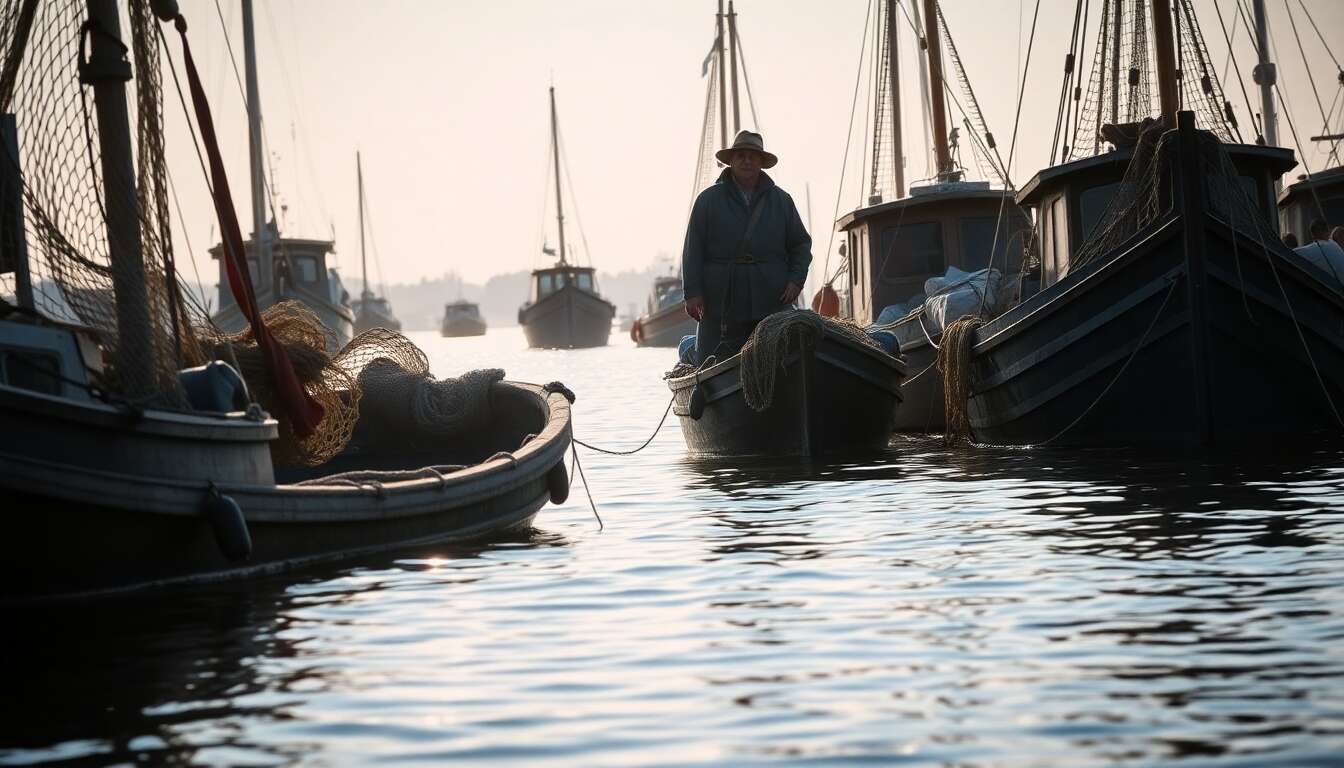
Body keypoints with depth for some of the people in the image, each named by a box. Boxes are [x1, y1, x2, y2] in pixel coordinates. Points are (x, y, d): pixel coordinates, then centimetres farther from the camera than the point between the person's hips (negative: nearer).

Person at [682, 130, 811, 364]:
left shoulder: (781, 200, 13)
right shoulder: (709, 199, 7)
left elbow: (801, 244, 18)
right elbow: (693, 250, 3)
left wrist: (796, 280, 2)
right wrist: (693, 292, -6)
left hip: (771, 301, 2)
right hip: (721, 302, -2)